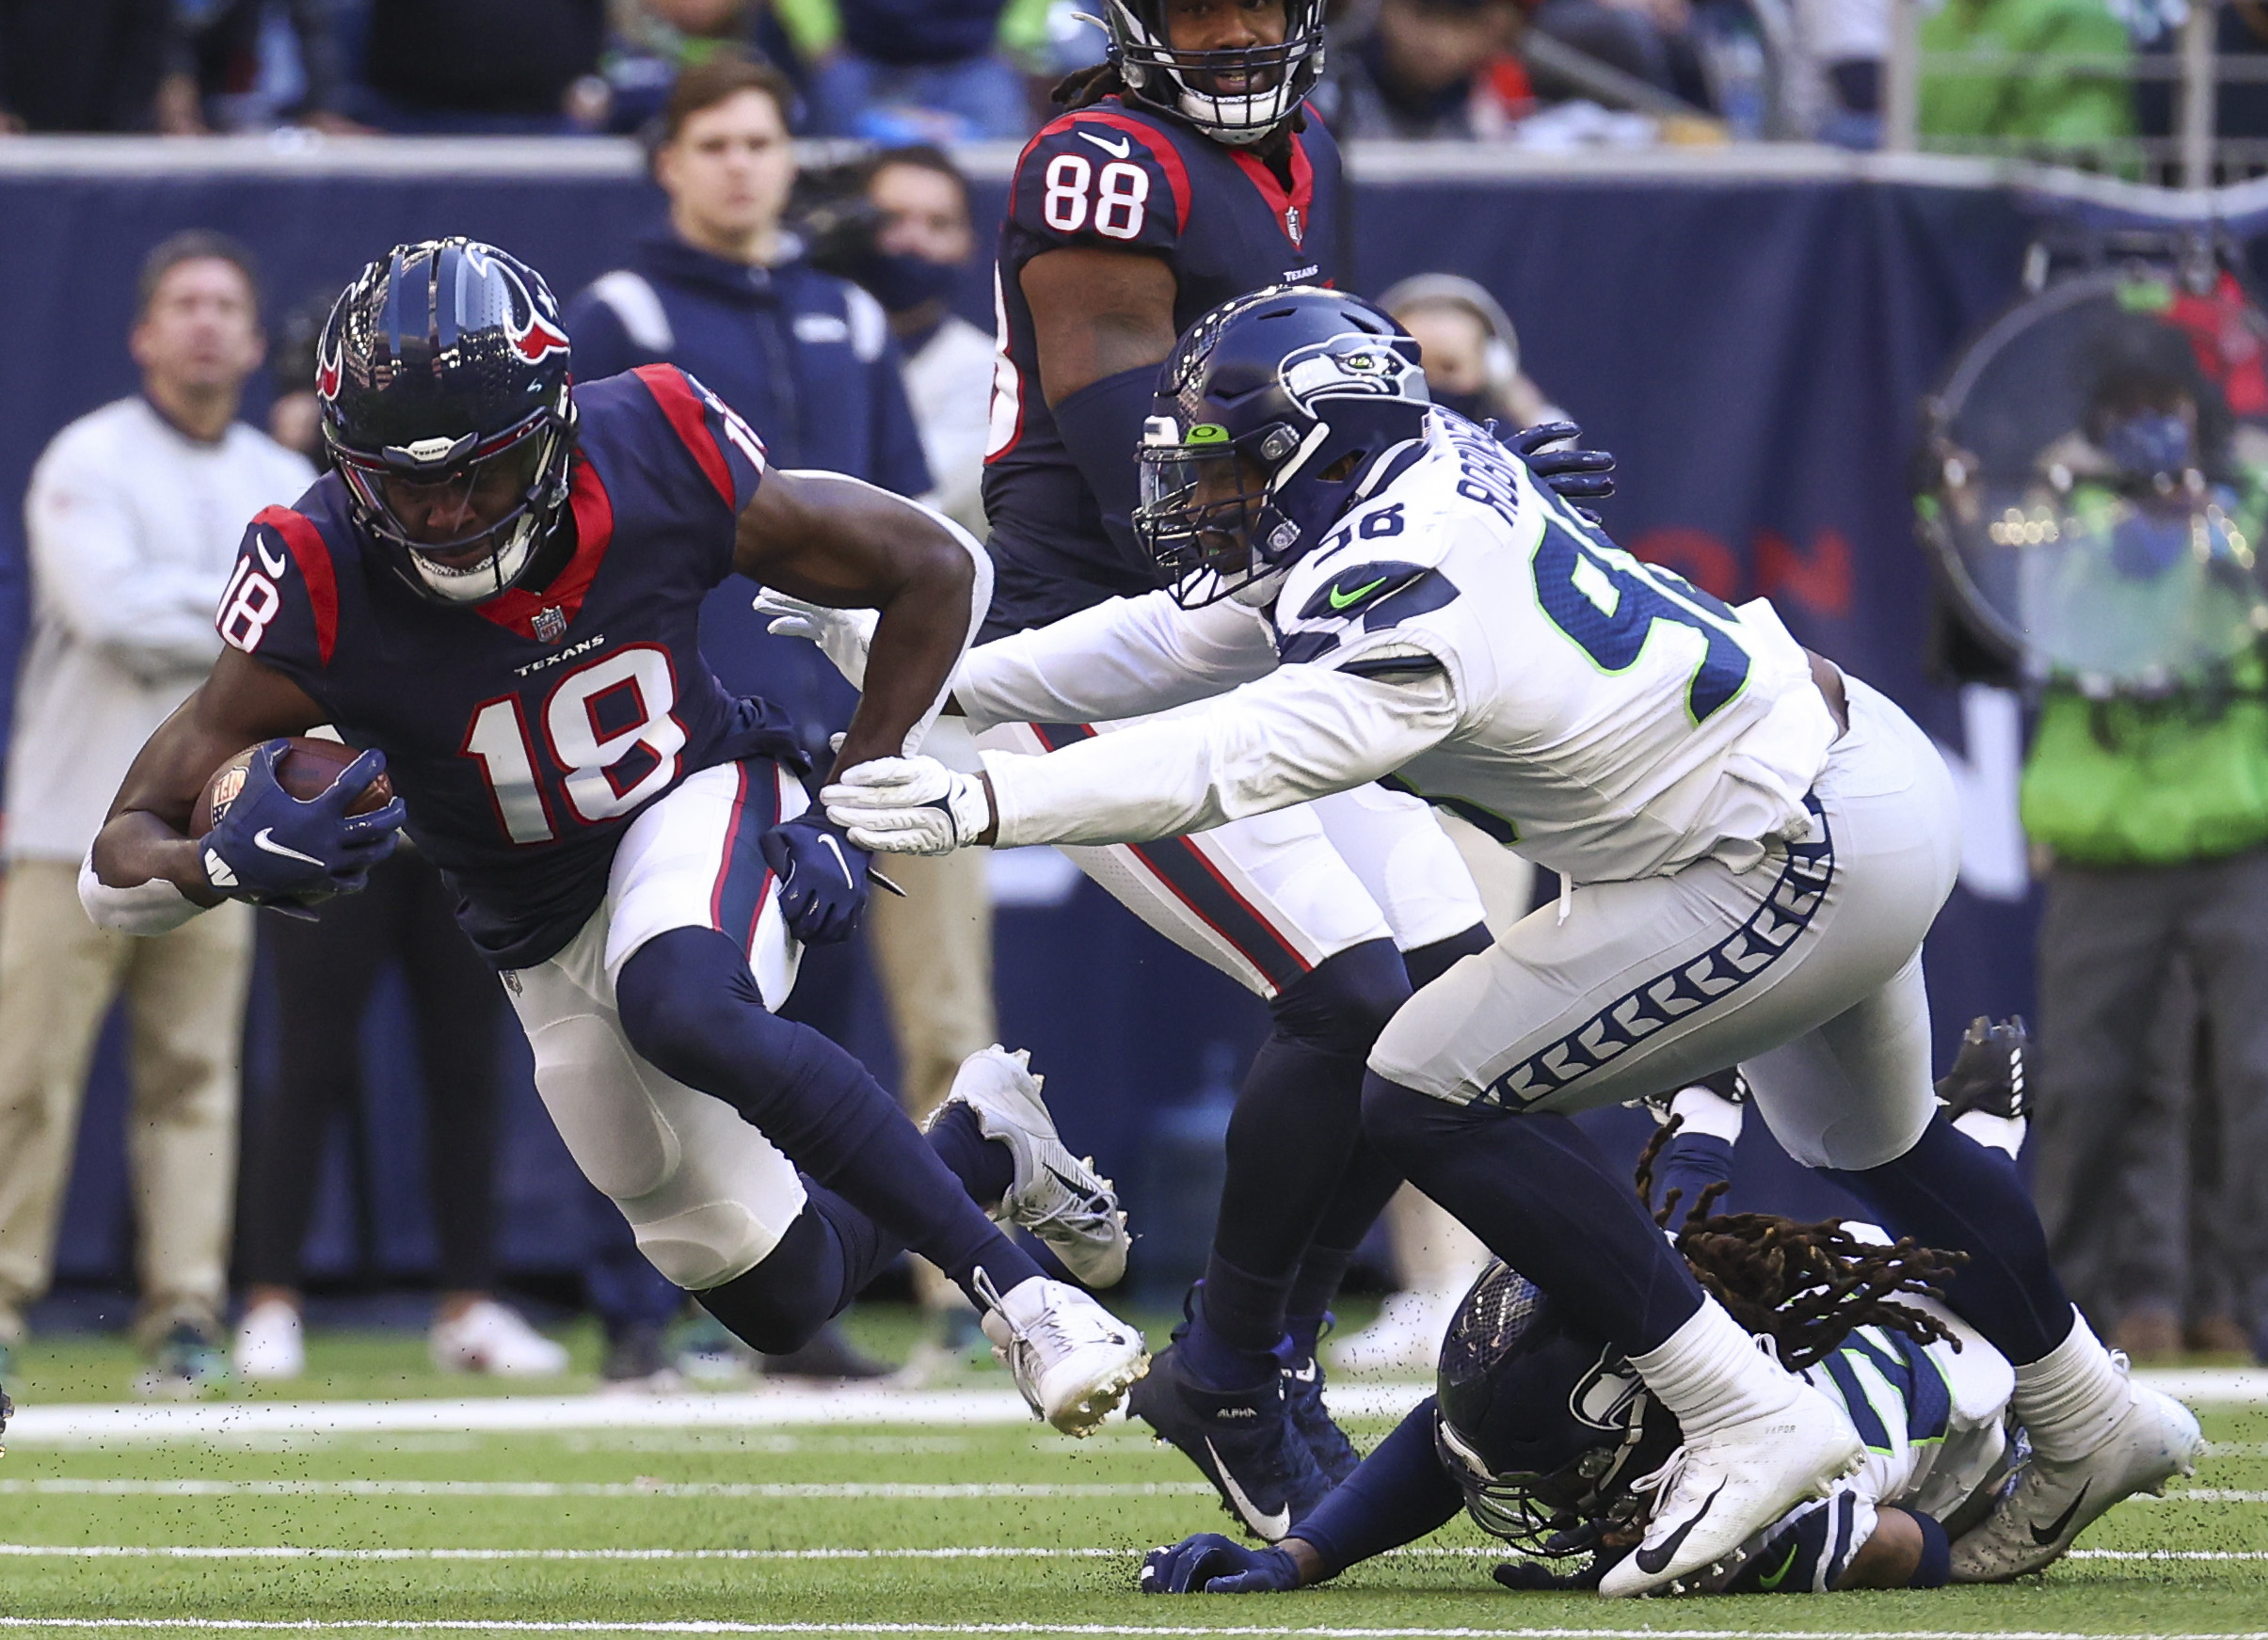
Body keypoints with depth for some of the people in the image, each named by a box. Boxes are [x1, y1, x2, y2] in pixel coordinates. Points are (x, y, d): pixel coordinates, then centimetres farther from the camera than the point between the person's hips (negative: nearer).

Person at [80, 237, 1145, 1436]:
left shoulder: (657, 464, -25)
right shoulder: (325, 589, -27)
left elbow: (936, 572, -9)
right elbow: (121, 864, -26)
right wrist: (237, 860, -48)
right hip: (542, 930, 2)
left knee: (682, 1007, -37)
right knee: (784, 1300, 8)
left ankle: (1014, 1292, -28)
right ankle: (981, 1147, 38)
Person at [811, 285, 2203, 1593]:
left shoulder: (1406, 601, -25)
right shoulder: (1426, 468, 2)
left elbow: (1233, 759, -37)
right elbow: (1186, 639, 11)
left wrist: (985, 803, -42)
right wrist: (939, 680, 11)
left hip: (1805, 865, -10)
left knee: (1433, 1098, -10)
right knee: (1868, 1143, 33)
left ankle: (1751, 1420, -7)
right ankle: (2091, 1423, 52)